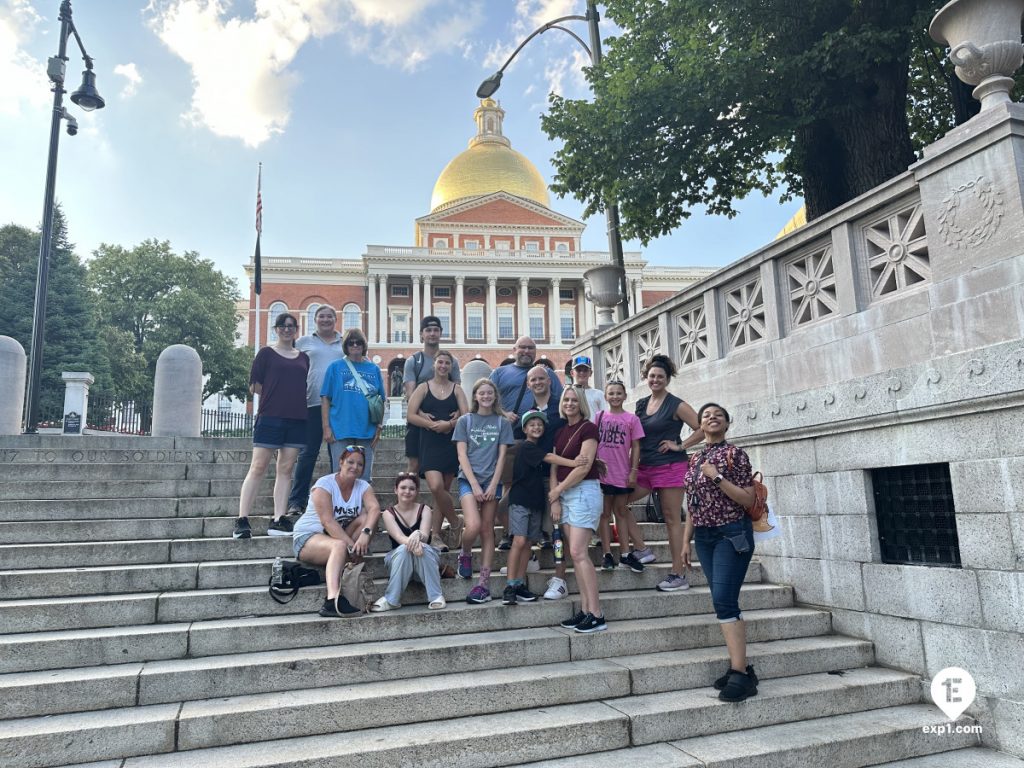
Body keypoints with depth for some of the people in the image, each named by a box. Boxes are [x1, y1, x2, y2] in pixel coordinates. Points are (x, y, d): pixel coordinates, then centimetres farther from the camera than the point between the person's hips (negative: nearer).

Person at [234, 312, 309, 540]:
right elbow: (254, 386, 1)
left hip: (296, 419, 4)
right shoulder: (266, 353, 5)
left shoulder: (303, 358, 16)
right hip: (270, 417, -4)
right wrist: (274, 396, 0)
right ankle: (241, 521, -4)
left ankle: (279, 521, 8)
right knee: (258, 468, -5)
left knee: (286, 470, 4)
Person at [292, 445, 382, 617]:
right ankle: (332, 601, -51)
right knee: (339, 546, -37)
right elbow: (327, 521, -25)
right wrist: (351, 544, -34)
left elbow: (375, 509, -20)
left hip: (340, 536, 6)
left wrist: (365, 534, -40)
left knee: (367, 518, -19)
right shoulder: (324, 484, -14)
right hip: (308, 537, -5)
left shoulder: (363, 486, 1)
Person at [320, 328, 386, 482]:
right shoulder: (335, 367, 4)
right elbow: (325, 399, 1)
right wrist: (326, 427, -6)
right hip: (340, 431, -2)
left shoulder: (374, 369, 10)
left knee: (364, 479, 8)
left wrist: (378, 428, 5)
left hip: (366, 432, 2)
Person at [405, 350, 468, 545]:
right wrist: (432, 424, -15)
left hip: (451, 443, 2)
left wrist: (449, 423, -17)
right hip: (430, 443, -2)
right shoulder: (424, 388, 5)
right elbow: (411, 415, -3)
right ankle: (455, 523, 4)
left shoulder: (456, 389, 9)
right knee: (436, 486, -19)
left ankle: (436, 533, 15)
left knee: (444, 489, 5)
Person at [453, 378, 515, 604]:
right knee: (473, 526, -19)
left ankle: (484, 583, 6)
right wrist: (474, 485, -10)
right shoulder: (465, 421, 5)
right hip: (468, 479, -1)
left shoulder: (502, 422, 8)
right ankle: (465, 555, 13)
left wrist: (493, 485, -7)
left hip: (492, 481, 1)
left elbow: (502, 456, 4)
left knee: (487, 531, 2)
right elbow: (462, 455, -1)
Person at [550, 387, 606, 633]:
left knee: (578, 552, -13)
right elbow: (554, 467, 11)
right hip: (563, 495, 7)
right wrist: (555, 499, 0)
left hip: (584, 492, -7)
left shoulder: (588, 428, -6)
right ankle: (585, 610, 9)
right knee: (576, 554, 5)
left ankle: (596, 615, -9)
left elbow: (583, 467, -13)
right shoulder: (561, 432, 15)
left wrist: (557, 490, -6)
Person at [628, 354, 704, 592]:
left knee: (672, 519, -3)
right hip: (645, 467, 7)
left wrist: (680, 445, -10)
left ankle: (678, 575, 3)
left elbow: (703, 429, -7)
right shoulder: (641, 404, 11)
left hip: (670, 467, -6)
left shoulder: (676, 405, -5)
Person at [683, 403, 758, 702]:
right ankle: (741, 667, 15)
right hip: (704, 537, 6)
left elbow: (748, 500, -10)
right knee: (724, 603, 7)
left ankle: (740, 673, -9)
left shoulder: (734, 454, -5)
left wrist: (717, 477, -18)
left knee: (724, 601, -14)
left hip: (732, 534, -6)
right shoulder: (695, 460, 13)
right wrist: (686, 542, 13)